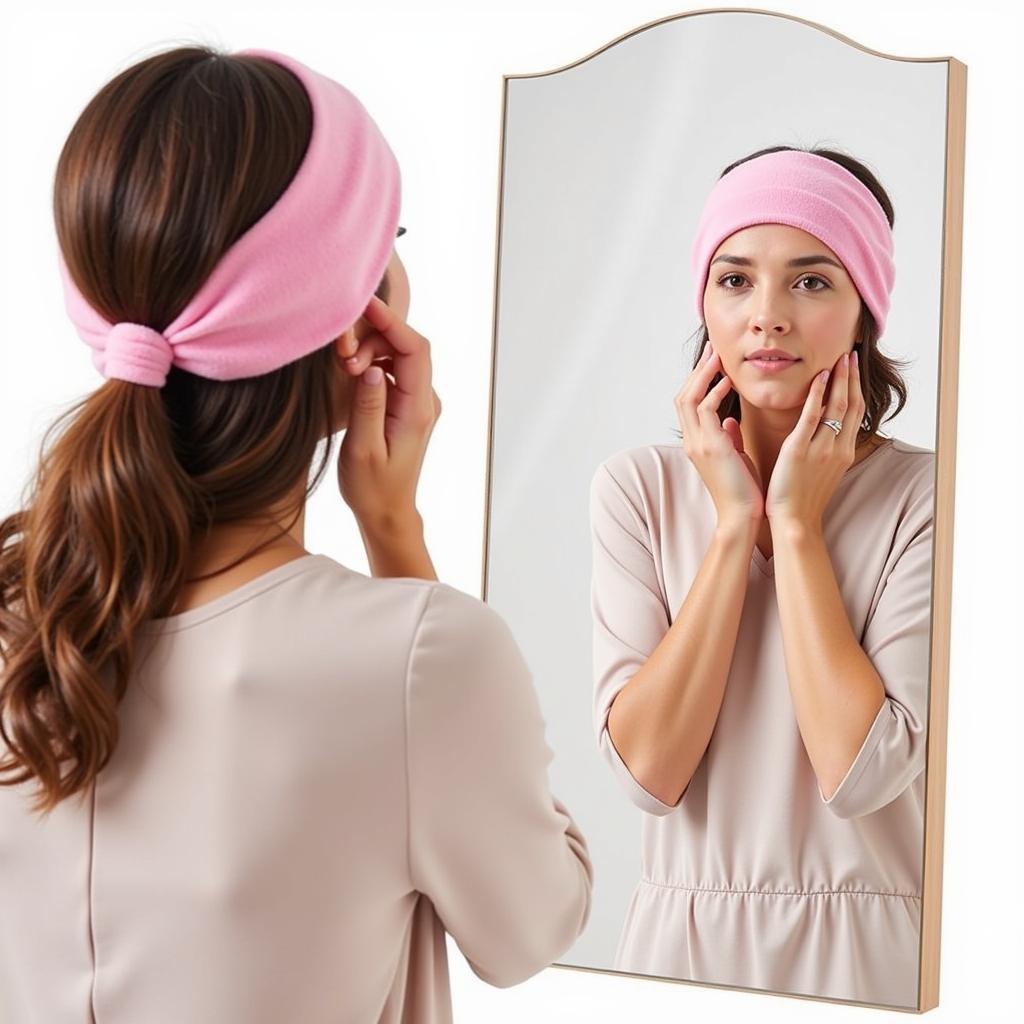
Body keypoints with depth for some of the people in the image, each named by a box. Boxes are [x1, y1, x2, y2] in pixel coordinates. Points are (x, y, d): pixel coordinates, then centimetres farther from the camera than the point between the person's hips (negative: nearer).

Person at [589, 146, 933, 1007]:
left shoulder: (926, 496, -9)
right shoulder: (637, 488, -3)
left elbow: (861, 773, -19)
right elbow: (648, 770, -13)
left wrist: (796, 524, -15)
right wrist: (733, 523, -14)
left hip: (867, 951, -2)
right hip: (685, 936, 2)